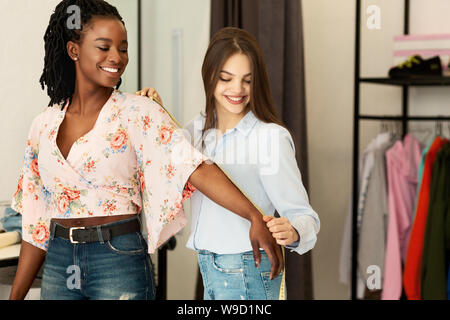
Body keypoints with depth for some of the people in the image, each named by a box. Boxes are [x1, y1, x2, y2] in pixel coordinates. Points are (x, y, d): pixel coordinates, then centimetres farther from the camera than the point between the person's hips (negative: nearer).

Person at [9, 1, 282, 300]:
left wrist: (254, 216, -32)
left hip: (119, 261, -4)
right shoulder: (44, 124, 6)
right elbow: (37, 221, 11)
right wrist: (16, 295, 12)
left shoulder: (137, 112, -6)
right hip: (58, 262, 4)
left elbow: (197, 168, -19)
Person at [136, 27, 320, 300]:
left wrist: (292, 232, -38)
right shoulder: (199, 129, 4)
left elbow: (303, 214, -15)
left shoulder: (271, 137, -16)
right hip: (210, 268, 7)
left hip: (247, 275, -7)